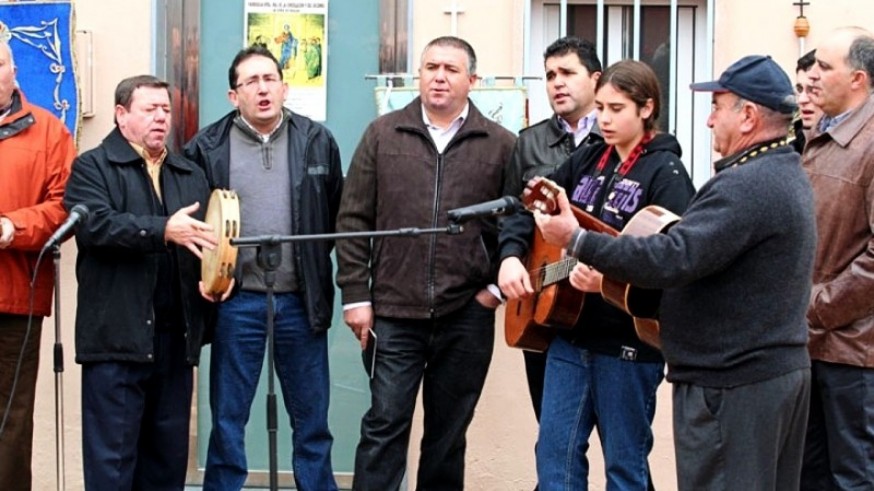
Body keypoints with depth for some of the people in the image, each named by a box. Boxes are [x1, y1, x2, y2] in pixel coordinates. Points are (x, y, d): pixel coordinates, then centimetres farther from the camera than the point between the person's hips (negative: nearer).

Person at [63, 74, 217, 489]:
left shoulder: (192, 176, 20)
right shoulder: (92, 167, 2)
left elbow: (209, 237, 16)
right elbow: (94, 224, -15)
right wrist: (164, 230, -24)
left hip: (177, 336, 5)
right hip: (117, 337, -5)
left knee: (169, 454, 10)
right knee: (112, 454, -2)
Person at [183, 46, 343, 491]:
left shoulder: (317, 141, 3)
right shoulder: (207, 147, -1)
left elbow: (339, 215, 7)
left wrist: (320, 276, 2)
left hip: (300, 301, 1)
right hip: (236, 302, -1)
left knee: (312, 421, 10)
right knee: (227, 420, 7)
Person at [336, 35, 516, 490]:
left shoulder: (501, 144, 2)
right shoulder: (382, 134, 3)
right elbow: (354, 220, 2)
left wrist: (499, 284, -2)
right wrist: (355, 295, -2)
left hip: (466, 316, 1)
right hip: (393, 313, 0)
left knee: (449, 433, 12)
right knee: (383, 427, 2)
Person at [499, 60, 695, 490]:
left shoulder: (665, 173, -9)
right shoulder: (585, 160, 11)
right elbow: (529, 211, 15)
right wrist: (511, 256, -4)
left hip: (629, 342, -6)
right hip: (570, 333, 6)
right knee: (554, 454, 8)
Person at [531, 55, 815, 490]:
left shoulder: (747, 186, -22)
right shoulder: (788, 175, 12)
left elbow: (672, 260, -29)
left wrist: (577, 240, -22)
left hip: (731, 384, -10)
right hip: (785, 368, 10)